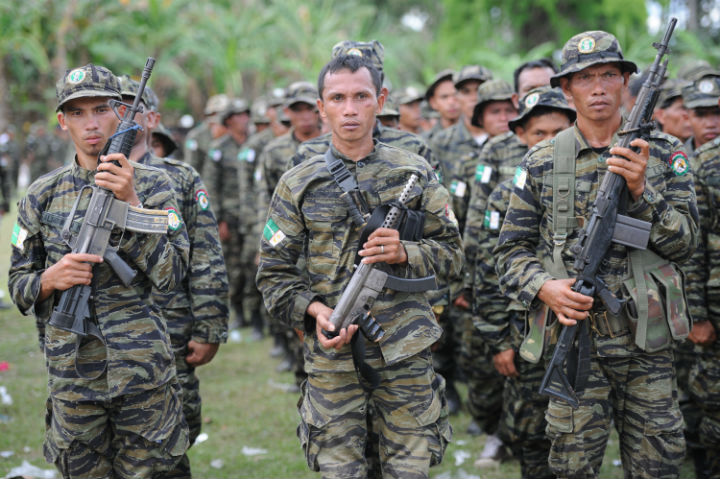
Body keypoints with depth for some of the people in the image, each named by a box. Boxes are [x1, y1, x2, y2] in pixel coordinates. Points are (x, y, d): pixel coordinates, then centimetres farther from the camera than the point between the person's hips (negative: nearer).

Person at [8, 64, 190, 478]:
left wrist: (130, 203, -17)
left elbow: (171, 274, -9)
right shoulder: (43, 195, 6)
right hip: (71, 370, 2)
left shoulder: (152, 184, 0)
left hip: (142, 366, -2)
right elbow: (18, 285, 11)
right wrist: (50, 279, -12)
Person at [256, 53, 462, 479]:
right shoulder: (299, 184, 4)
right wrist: (314, 310, -14)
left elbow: (451, 252, 8)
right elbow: (274, 273, 5)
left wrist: (404, 253, -12)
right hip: (332, 354, 0)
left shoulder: (415, 173, 5)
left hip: (405, 352, 0)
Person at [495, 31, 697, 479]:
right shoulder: (542, 163, 3)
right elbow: (512, 250, 5)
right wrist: (544, 287, -15)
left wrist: (640, 191, -18)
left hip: (648, 342, 1)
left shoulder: (664, 154, 3)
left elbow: (684, 242, -3)